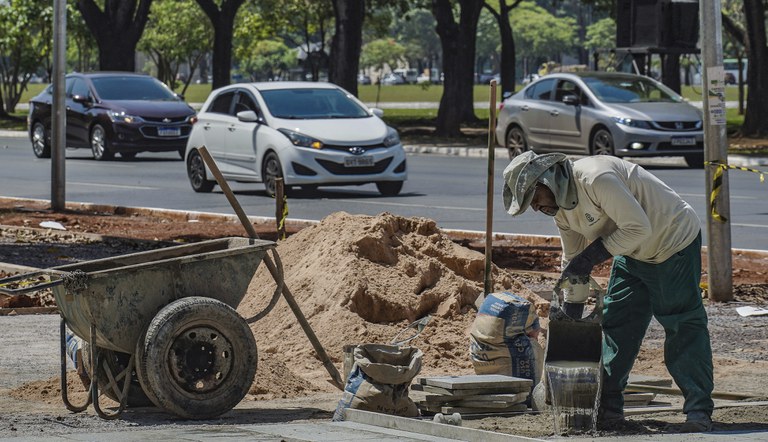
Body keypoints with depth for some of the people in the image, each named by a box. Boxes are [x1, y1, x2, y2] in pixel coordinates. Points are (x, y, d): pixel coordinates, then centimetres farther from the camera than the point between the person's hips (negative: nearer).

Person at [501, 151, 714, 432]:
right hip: (633, 254, 9)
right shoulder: (561, 209, 1)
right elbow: (572, 261, 12)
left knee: (684, 328, -10)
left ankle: (699, 413, -7)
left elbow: (639, 227, -30)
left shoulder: (595, 178, -30)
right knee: (615, 325, 5)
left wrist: (593, 255, -27)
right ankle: (609, 409, 11)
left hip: (673, 241, -9)